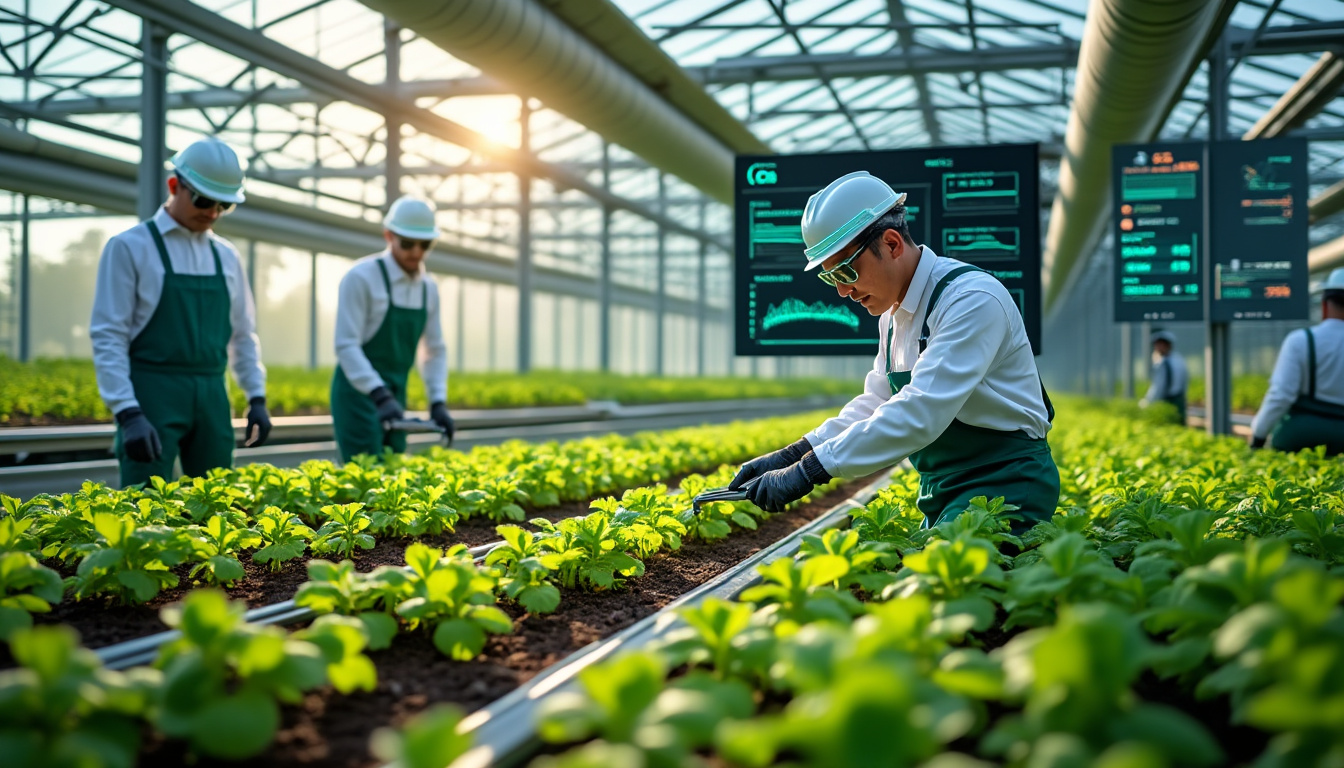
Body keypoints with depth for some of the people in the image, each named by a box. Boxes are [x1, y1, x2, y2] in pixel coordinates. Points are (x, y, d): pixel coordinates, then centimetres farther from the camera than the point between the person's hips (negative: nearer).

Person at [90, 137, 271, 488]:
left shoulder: (226, 256, 12)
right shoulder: (129, 248, -4)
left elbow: (242, 334, 17)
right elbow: (107, 337, -8)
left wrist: (257, 398, 7)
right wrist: (128, 413, -17)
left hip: (213, 398, 5)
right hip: (152, 396, -5)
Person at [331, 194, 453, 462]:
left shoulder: (428, 289, 8)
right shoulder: (361, 278, -12)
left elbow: (434, 351, 14)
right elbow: (346, 345, -17)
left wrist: (438, 403, 0)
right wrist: (380, 396, -28)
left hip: (395, 398, 6)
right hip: (358, 393, -6)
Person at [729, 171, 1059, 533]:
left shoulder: (972, 299, -20)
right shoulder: (894, 310, 10)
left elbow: (920, 413, -29)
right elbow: (876, 403, 13)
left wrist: (811, 470, -30)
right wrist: (791, 457, -1)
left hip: (1005, 486, -8)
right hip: (945, 490, 8)